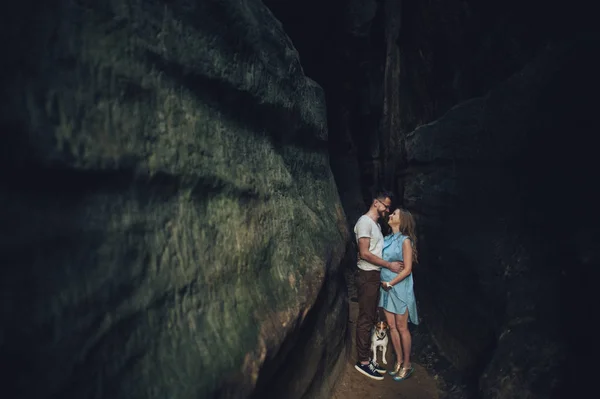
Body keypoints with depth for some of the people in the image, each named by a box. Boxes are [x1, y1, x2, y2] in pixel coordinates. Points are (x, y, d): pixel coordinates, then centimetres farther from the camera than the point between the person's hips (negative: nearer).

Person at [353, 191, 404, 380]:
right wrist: (389, 265, -16)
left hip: (375, 276, 9)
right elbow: (364, 253, -20)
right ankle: (363, 361, 9)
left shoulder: (376, 224, 16)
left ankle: (367, 357, 24)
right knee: (365, 319, -2)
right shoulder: (364, 222, -14)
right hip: (367, 276, -9)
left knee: (371, 319, 14)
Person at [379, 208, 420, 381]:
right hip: (386, 288, 6)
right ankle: (399, 361, 26)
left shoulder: (405, 241, -11)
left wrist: (390, 283, -14)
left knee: (402, 328, 4)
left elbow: (407, 269, -13)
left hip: (399, 288, -6)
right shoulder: (387, 239, 7)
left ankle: (407, 365, 19)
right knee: (391, 326, 11)